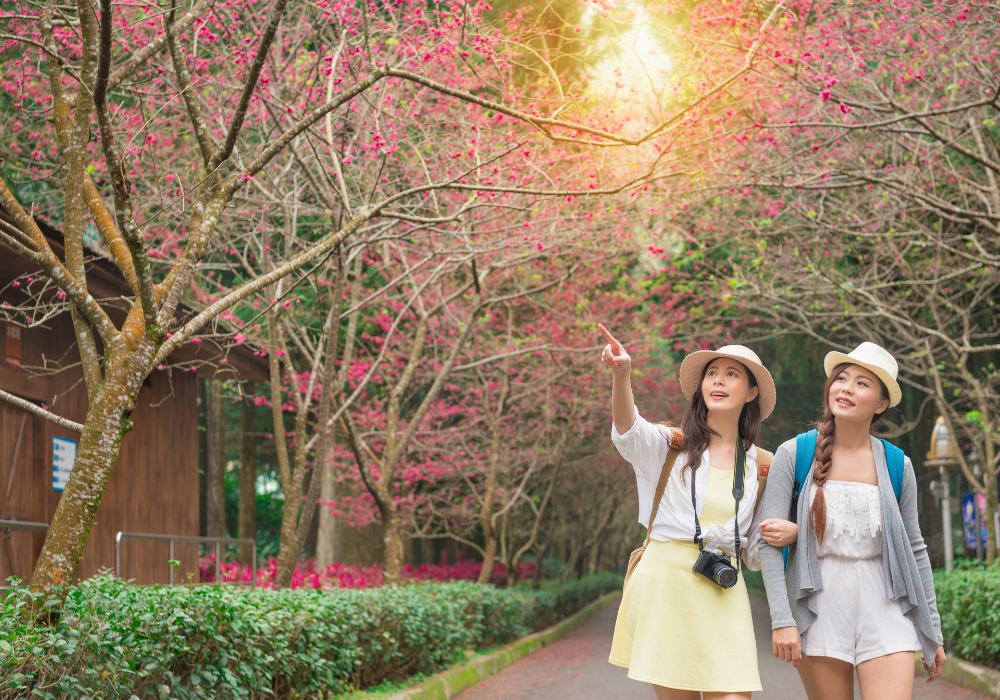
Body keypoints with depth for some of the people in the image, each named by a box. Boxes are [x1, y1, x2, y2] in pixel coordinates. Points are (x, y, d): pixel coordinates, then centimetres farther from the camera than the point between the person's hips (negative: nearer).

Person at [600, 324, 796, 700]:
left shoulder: (757, 466, 13)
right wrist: (621, 374, -40)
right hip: (664, 583, -2)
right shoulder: (669, 445, 3)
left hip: (723, 593, 2)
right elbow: (629, 430, -21)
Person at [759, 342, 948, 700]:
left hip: (885, 614, 1)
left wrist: (933, 633, 12)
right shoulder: (794, 455, 0)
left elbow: (914, 550, 12)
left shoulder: (897, 466, 6)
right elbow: (769, 540, -4)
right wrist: (781, 619, -13)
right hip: (819, 612, -1)